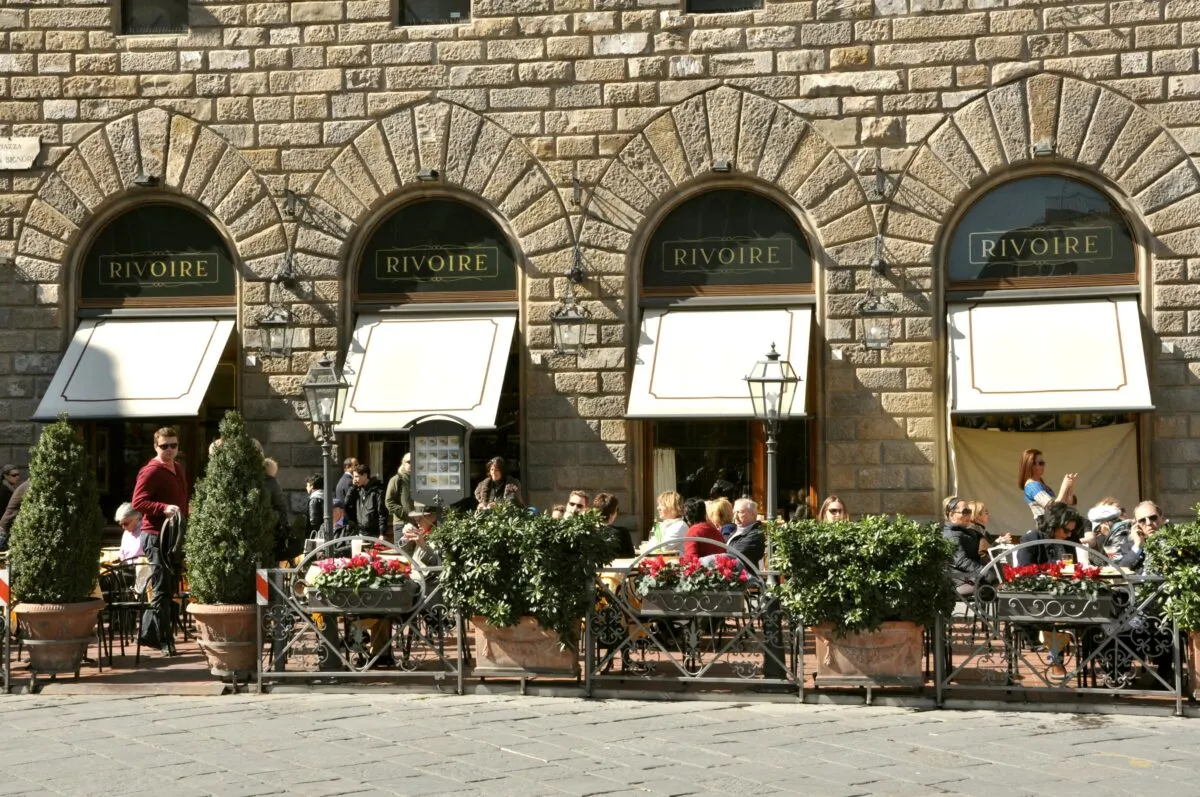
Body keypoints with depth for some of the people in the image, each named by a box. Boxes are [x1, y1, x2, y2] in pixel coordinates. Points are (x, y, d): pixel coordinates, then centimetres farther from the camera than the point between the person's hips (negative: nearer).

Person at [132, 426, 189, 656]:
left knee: (170, 587, 13)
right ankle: (165, 641, -1)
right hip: (156, 536, -9)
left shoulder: (178, 469, 17)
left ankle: (149, 634, 22)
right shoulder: (151, 471, -11)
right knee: (162, 590, -6)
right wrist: (164, 508, -31)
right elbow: (138, 502, -20)